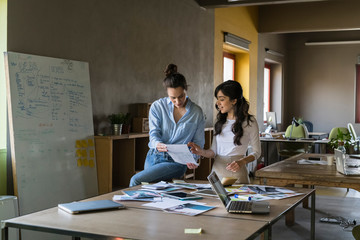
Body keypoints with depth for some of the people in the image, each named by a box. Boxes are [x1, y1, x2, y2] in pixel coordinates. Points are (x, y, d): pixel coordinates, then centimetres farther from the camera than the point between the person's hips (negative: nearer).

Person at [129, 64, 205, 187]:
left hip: (176, 162, -3)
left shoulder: (197, 112, -3)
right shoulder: (157, 106, -1)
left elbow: (198, 143, 2)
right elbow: (154, 133, -8)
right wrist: (158, 144, -31)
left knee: (136, 180, -19)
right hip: (153, 157, 3)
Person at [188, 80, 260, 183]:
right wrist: (202, 152, -10)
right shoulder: (220, 121, 10)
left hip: (236, 172, -3)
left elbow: (256, 152, 4)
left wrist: (242, 162, -13)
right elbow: (214, 151, 11)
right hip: (217, 170, 3)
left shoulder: (249, 122, -3)